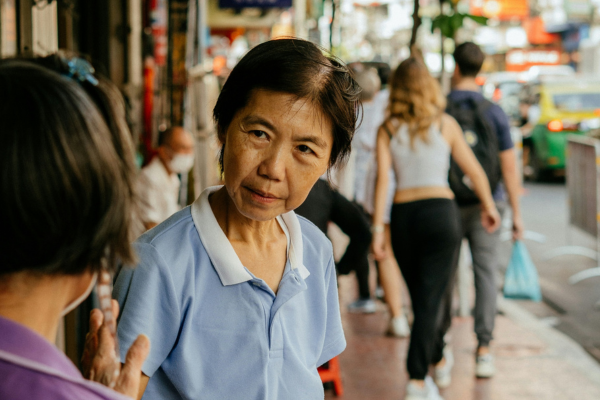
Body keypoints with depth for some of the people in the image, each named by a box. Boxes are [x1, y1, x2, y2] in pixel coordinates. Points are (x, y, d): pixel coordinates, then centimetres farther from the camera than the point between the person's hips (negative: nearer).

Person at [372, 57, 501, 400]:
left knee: (421, 297, 18)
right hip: (440, 211, -2)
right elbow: (474, 170, 7)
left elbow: (382, 179, -6)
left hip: (403, 217, 2)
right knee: (431, 299, -3)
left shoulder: (388, 130, 2)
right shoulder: (445, 124, 1)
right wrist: (489, 206, 22)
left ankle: (438, 361, 37)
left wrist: (377, 227, -6)